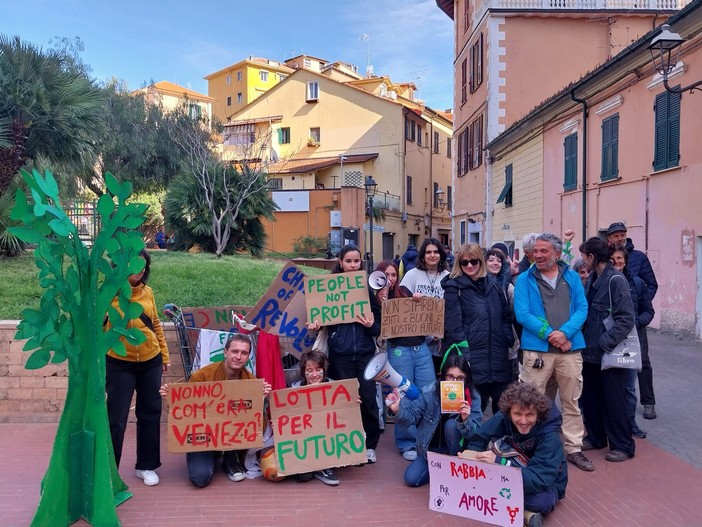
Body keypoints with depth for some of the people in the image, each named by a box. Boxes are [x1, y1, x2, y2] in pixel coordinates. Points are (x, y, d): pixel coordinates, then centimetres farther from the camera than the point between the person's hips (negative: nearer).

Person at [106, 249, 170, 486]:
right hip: (120, 364, -4)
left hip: (150, 362, 4)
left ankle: (146, 466, 28)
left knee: (150, 413, 12)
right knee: (116, 419, 1)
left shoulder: (147, 292, 1)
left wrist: (165, 355, 13)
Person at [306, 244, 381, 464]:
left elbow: (378, 327, 8)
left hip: (365, 352, 1)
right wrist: (315, 323, -15)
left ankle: (370, 445, 20)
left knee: (368, 398, 2)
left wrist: (371, 325, -13)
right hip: (340, 354, -1)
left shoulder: (367, 287, 6)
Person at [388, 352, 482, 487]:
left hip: (458, 449, -1)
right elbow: (412, 416, -14)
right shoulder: (429, 392, -17)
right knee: (411, 478, -15)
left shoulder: (473, 398, -17)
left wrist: (465, 420, -42)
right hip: (430, 448, 2)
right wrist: (398, 409, -36)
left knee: (452, 424, -30)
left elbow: (474, 434, -20)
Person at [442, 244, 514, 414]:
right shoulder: (454, 287, -3)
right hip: (473, 359, -5)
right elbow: (453, 325, -10)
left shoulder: (492, 283, 13)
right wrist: (462, 353, -16)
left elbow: (506, 316, 17)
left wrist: (509, 342, 6)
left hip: (499, 357, 5)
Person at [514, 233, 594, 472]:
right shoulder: (525, 279, 1)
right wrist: (550, 334, -15)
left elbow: (582, 308, 1)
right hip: (537, 349, -2)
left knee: (571, 402, 12)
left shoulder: (572, 277, 8)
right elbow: (522, 313, -7)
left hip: (570, 348, 2)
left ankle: (574, 448, 25)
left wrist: (565, 332, -15)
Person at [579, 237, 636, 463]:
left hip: (609, 352, -8)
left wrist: (606, 342, -20)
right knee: (590, 396, 15)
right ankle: (596, 437, 31)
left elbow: (627, 319, -19)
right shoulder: (593, 279, 9)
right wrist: (584, 340, 5)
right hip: (591, 350, 8)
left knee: (613, 399, 4)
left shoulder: (615, 280, -16)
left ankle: (623, 446, 19)